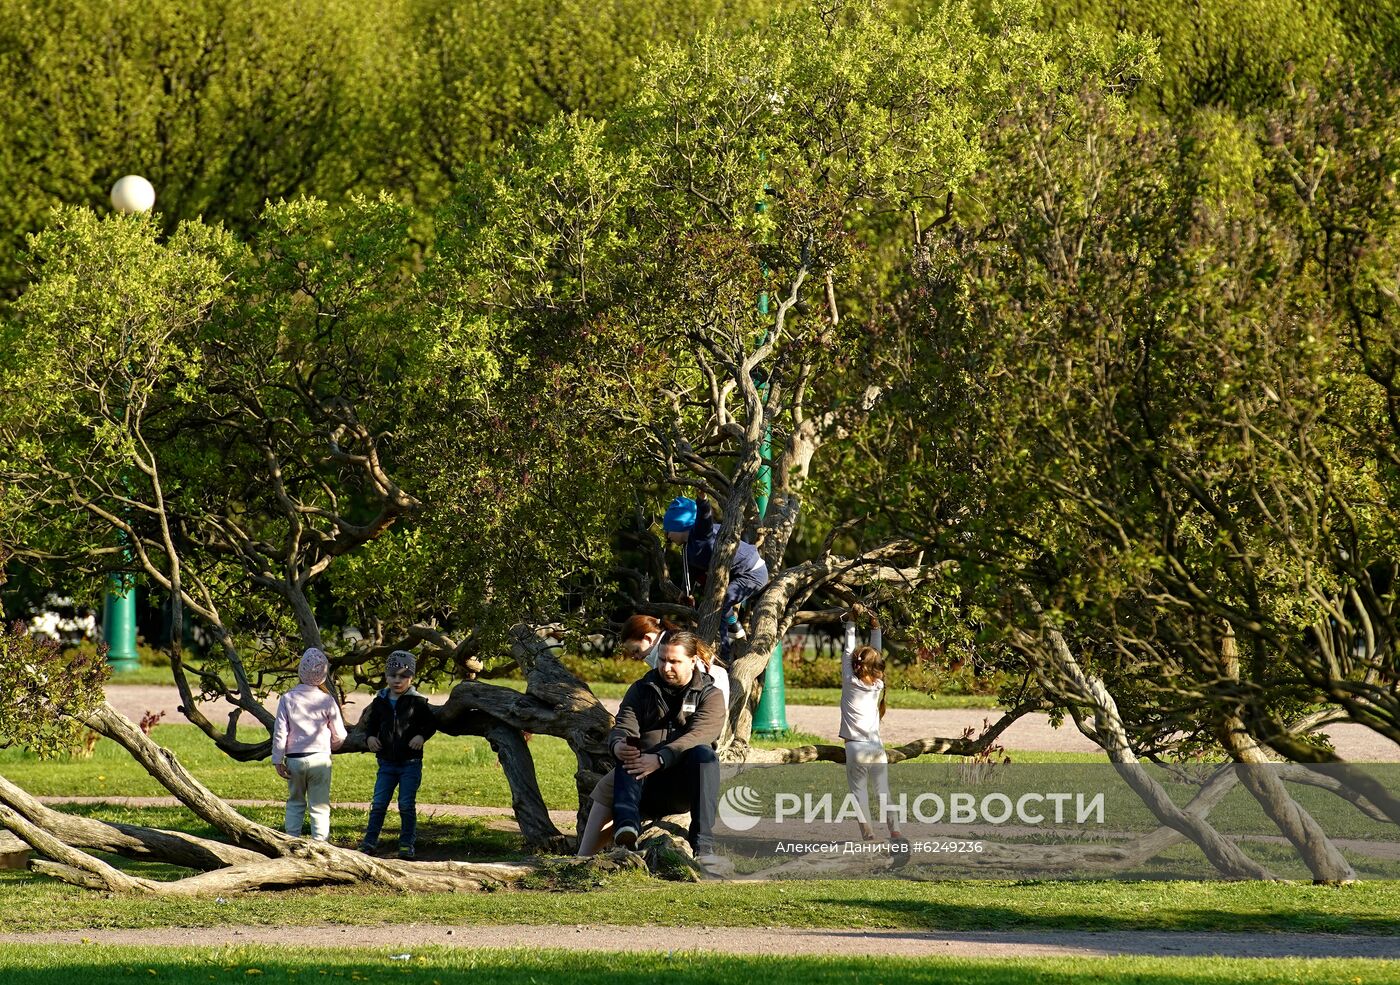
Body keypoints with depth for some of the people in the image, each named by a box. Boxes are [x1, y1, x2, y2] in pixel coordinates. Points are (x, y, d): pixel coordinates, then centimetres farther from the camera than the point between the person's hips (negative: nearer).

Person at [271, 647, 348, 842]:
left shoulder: (288, 699, -5)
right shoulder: (326, 700, -7)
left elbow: (280, 733, -4)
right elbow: (339, 735, 1)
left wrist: (277, 761, 3)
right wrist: (332, 746, 23)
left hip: (294, 760, 1)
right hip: (319, 758, -1)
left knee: (295, 802, 17)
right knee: (319, 805, 4)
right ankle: (319, 843, 0)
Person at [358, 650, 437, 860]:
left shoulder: (417, 702, -4)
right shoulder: (380, 702, 7)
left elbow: (432, 723, 2)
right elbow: (372, 723, 19)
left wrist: (422, 736, -15)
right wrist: (370, 737, -1)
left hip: (411, 763, -3)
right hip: (387, 762, 3)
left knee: (407, 806, -1)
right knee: (378, 804, 2)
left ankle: (407, 844, 9)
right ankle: (369, 843, 8)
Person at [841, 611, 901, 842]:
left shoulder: (850, 682, -4)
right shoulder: (878, 685, 4)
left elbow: (847, 652, 5)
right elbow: (876, 655, 15)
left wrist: (851, 623, 13)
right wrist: (875, 628, 18)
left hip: (855, 747, -3)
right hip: (876, 745, 3)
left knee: (859, 792, 1)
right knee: (883, 791, 6)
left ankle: (867, 833, -5)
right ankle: (894, 831, 0)